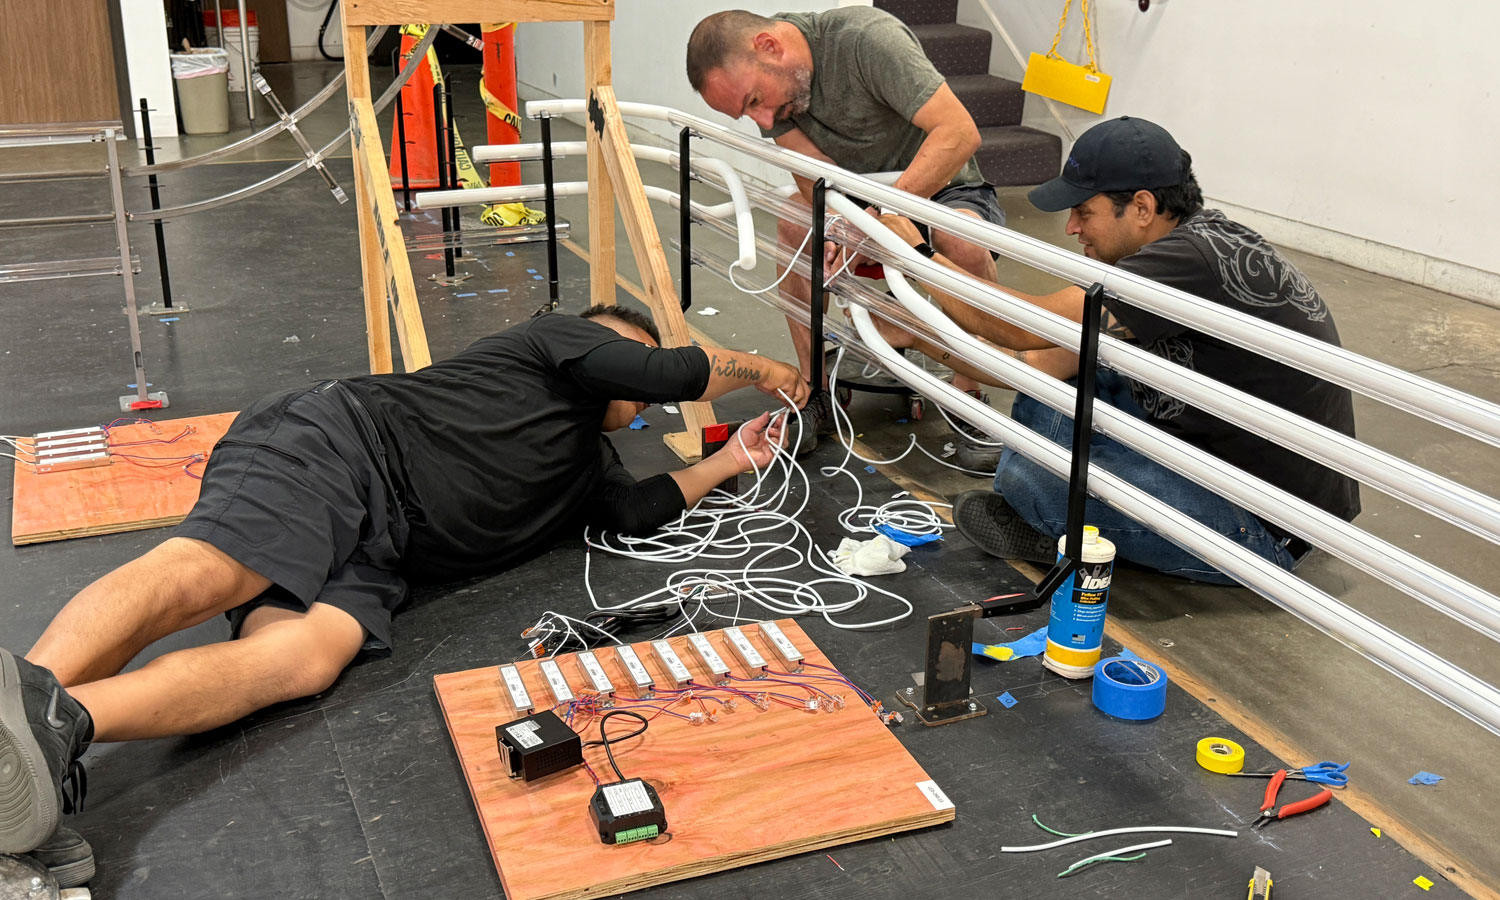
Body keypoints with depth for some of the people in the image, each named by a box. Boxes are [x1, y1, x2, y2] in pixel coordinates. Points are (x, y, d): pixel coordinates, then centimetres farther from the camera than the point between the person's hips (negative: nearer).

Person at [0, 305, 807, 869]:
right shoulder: (560, 337, 12)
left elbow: (641, 509, 21)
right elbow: (670, 374, 1)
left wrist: (731, 459, 34)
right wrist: (757, 368, 18)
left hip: (372, 554, 5)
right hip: (334, 442, -5)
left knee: (307, 657, -27)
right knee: (204, 577, -32)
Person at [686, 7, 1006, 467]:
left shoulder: (867, 37, -31)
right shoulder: (759, 80, -13)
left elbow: (959, 132, -38)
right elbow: (820, 181, -20)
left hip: (941, 186, -4)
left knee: (962, 242, -36)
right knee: (791, 225, -24)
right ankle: (817, 398, -13)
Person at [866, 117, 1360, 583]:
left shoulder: (1198, 258, -26)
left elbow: (1029, 328, -27)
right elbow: (1037, 363, 6)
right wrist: (915, 335, 3)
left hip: (1269, 531, -10)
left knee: (1032, 470, -23)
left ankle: (1068, 538, 8)